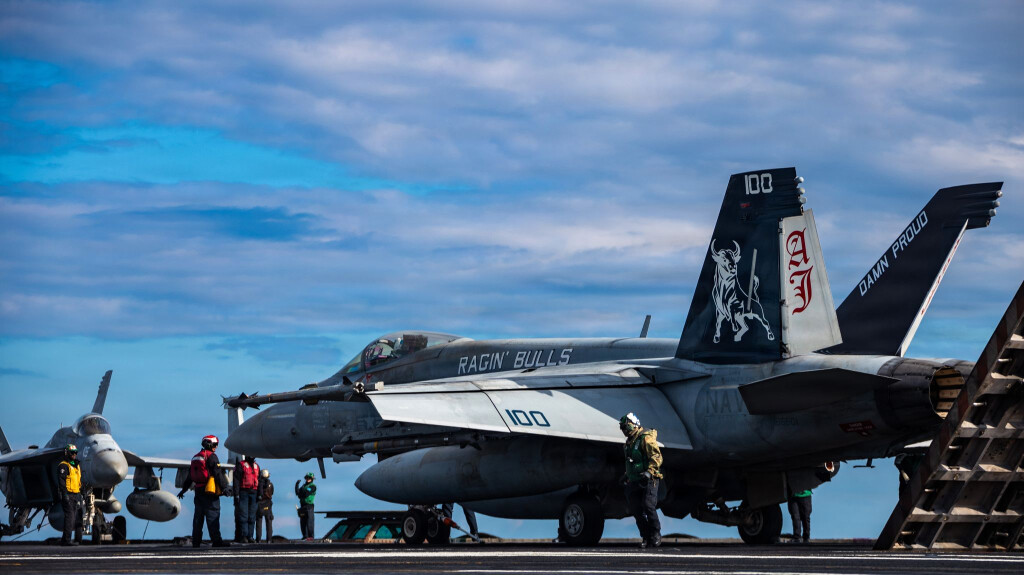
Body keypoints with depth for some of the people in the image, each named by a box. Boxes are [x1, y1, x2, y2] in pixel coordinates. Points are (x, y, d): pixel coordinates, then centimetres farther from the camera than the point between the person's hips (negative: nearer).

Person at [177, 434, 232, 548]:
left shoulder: (196, 457, 17)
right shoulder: (211, 457, -8)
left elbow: (189, 476, 23)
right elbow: (218, 474, -14)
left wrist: (183, 489, 30)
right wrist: (225, 488, -12)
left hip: (198, 491, 8)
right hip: (210, 491, -8)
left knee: (198, 516, 11)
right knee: (213, 515, -9)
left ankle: (196, 540, 13)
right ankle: (216, 540, -13)